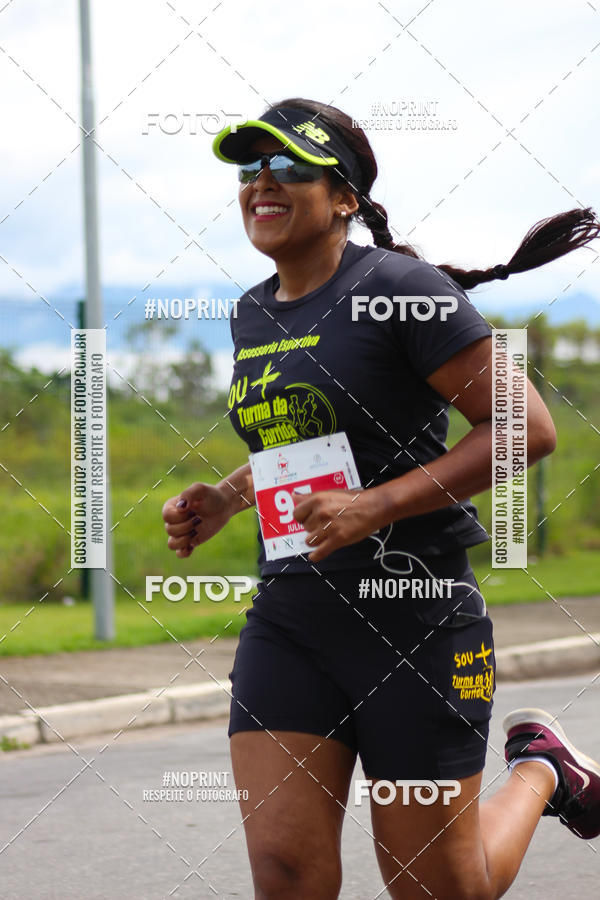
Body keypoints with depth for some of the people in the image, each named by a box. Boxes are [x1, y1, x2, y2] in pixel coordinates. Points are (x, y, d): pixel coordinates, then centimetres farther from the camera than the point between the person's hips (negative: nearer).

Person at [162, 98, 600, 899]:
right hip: (288, 621, 6)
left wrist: (378, 505, -22)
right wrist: (227, 498, 11)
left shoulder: (399, 289, -11)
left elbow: (528, 428, -15)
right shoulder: (253, 315, 12)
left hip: (411, 615, -6)